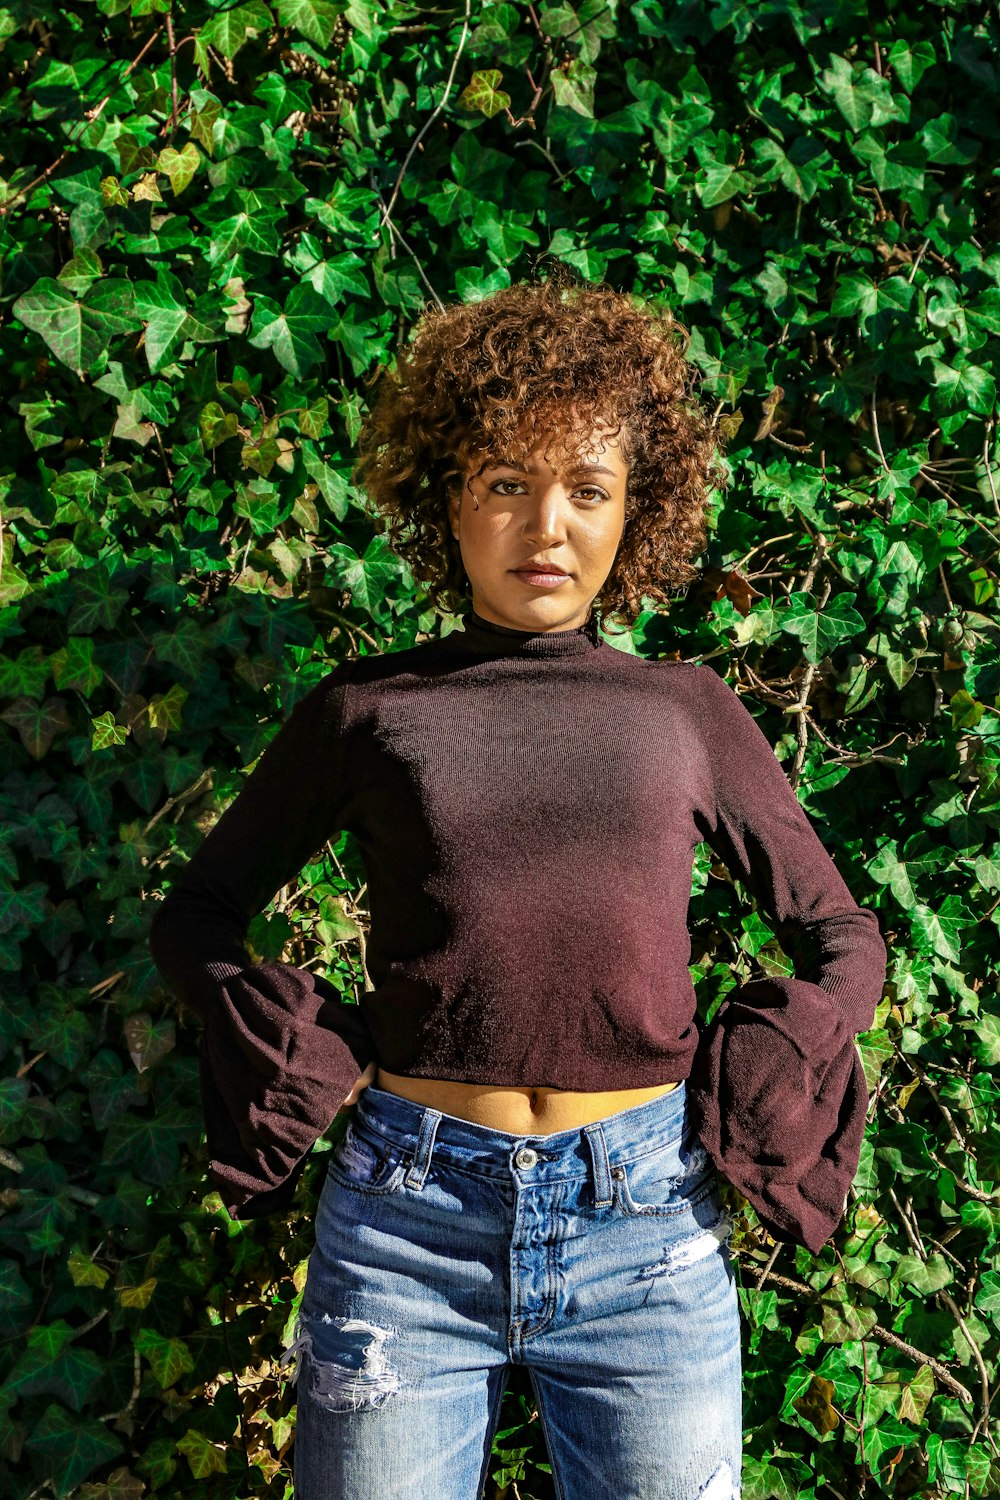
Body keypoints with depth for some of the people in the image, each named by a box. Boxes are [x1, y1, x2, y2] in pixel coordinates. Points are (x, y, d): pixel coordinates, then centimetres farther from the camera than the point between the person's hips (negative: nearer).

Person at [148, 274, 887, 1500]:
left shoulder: (687, 711, 8)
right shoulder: (366, 709, 5)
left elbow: (844, 942, 14)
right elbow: (194, 915, 13)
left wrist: (774, 1066, -3)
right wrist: (298, 1055, -3)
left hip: (647, 1225, 1)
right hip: (407, 1217, 0)